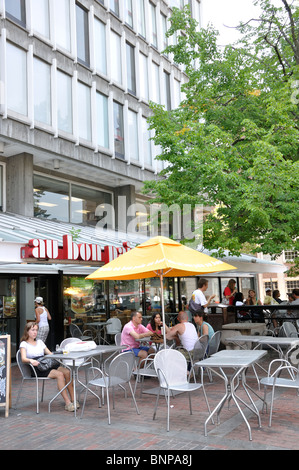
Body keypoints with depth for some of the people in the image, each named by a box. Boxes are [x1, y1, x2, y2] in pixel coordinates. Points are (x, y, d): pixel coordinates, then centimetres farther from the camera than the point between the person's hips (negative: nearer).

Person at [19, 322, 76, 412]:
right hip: (36, 369, -6)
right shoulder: (24, 344, 7)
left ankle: (73, 400, -21)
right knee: (59, 374, -30)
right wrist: (31, 361, -33)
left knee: (67, 372, -23)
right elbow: (23, 359, -10)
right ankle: (67, 403, -30)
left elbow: (50, 353, 21)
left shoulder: (40, 342, 26)